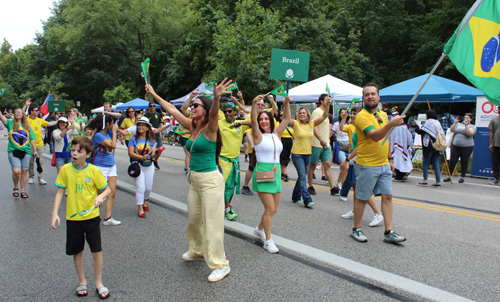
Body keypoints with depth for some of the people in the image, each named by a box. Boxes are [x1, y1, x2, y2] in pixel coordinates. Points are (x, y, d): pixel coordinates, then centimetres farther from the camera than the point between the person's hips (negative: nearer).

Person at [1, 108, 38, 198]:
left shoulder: (27, 126, 12)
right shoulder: (10, 123, 6)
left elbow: (32, 139, 12)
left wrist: (35, 150, 9)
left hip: (26, 151, 2)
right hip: (13, 151, -2)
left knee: (24, 172, 5)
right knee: (16, 171, -14)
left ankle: (23, 191, 16)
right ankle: (15, 187, 13)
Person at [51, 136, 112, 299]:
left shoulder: (94, 171, -9)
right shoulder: (65, 169, -4)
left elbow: (107, 189, -2)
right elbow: (60, 192, 1)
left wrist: (100, 196, -24)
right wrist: (55, 213, -6)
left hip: (92, 217, -1)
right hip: (72, 218, 2)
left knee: (97, 251, 3)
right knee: (77, 251, 13)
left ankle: (99, 284, 20)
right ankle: (82, 282, 32)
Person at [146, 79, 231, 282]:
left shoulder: (210, 128, -12)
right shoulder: (192, 127, 9)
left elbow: (213, 113, -34)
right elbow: (172, 110, 17)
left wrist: (216, 97, -54)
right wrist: (154, 95, 22)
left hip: (210, 180, -8)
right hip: (195, 180, 8)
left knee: (212, 224, -2)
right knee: (193, 220, 20)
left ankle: (220, 265, 11)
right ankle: (197, 250, 44)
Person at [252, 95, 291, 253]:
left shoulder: (276, 134, 11)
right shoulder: (258, 135, -3)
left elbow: (286, 119, 9)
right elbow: (253, 121, -19)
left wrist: (286, 104, -4)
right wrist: (254, 104, -32)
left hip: (276, 173, 6)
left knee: (273, 209, 12)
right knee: (270, 209, -8)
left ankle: (259, 229, 36)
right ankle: (268, 241, 6)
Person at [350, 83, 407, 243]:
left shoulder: (383, 115, 13)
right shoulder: (361, 116, -13)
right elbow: (375, 136, -27)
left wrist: (389, 159, 20)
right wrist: (390, 124, -40)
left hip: (384, 165, 7)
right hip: (367, 165, -7)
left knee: (387, 196, 4)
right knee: (362, 198, 3)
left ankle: (389, 232, 11)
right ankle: (356, 230, 18)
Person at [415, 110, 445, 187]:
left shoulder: (429, 122, -8)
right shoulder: (437, 122, 14)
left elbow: (420, 131, -10)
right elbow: (442, 133, 13)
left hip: (430, 146, -7)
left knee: (425, 163, 2)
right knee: (436, 164, 7)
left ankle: (425, 181, 0)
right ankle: (438, 182, 4)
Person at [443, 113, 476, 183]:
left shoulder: (472, 126, 3)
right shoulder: (459, 124, 14)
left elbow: (470, 133, -15)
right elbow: (451, 130, 1)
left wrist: (466, 125, -20)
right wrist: (455, 122, -8)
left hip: (467, 146, -3)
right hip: (455, 145, 3)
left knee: (464, 162, 3)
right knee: (452, 160, 0)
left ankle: (462, 177, 14)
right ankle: (449, 176, 9)